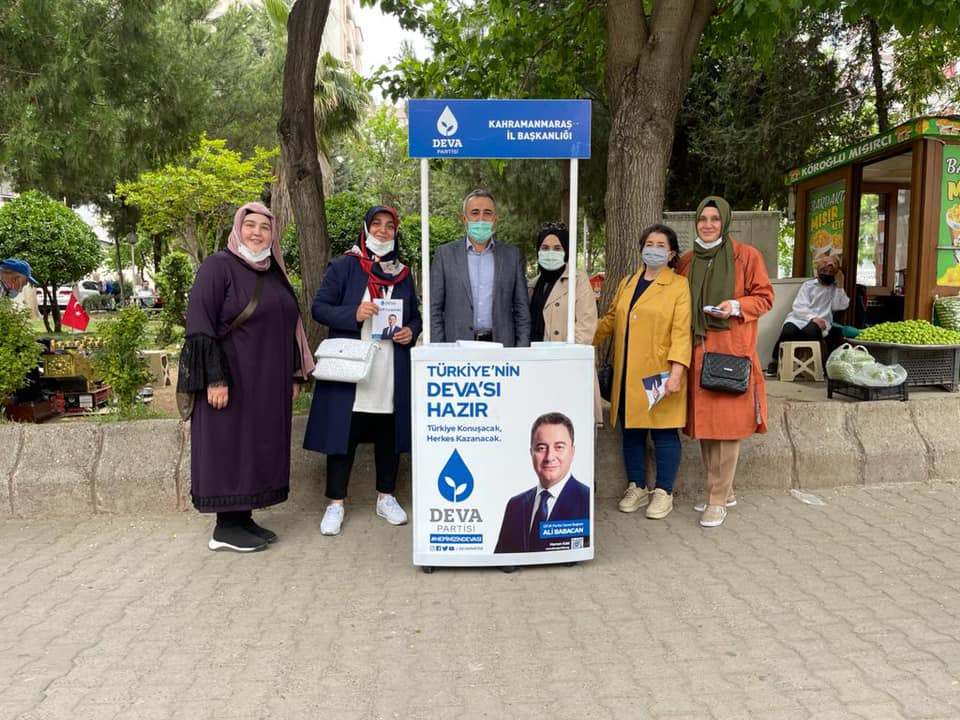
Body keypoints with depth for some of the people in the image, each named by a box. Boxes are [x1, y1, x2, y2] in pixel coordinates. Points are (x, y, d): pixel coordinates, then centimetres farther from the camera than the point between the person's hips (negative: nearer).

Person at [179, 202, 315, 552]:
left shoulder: (274, 274, 14)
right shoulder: (218, 266, -8)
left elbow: (287, 326, 19)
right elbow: (199, 323, -15)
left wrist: (293, 375, 14)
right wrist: (214, 377, -22)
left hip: (269, 383, 7)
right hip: (231, 380, -7)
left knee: (259, 446, 10)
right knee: (229, 447, -2)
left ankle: (243, 518, 20)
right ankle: (225, 527, 8)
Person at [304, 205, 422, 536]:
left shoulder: (403, 273, 15)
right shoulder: (343, 266, 2)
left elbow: (415, 316, 21)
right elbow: (319, 307, -2)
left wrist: (411, 332, -2)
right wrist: (354, 315, -18)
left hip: (392, 372, 4)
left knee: (389, 434, 8)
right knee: (344, 433, -1)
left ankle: (386, 497, 23)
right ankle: (335, 503, 10)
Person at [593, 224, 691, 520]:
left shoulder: (679, 285, -1)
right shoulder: (627, 283, 15)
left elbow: (681, 331, -9)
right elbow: (610, 320, 23)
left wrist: (676, 372, -18)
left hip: (659, 375, -5)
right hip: (627, 374, 5)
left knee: (663, 431, 0)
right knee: (631, 430, 10)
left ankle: (663, 492, 14)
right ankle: (636, 488, 23)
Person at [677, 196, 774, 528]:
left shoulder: (746, 256, 0)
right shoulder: (687, 261, 12)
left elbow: (765, 297, 3)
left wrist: (737, 306, -16)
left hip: (731, 348, -4)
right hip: (697, 350, 5)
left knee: (727, 422, -5)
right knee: (703, 421, 8)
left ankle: (718, 499, 3)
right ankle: (724, 490, 23)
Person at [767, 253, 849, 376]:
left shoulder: (835, 289, 19)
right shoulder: (808, 285, 14)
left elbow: (841, 306, 1)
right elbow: (798, 307, -1)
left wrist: (840, 285, 1)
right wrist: (812, 317, -19)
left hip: (819, 324, 0)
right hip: (799, 319, 0)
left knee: (810, 331, -38)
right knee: (788, 331, -35)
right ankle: (775, 360, -11)